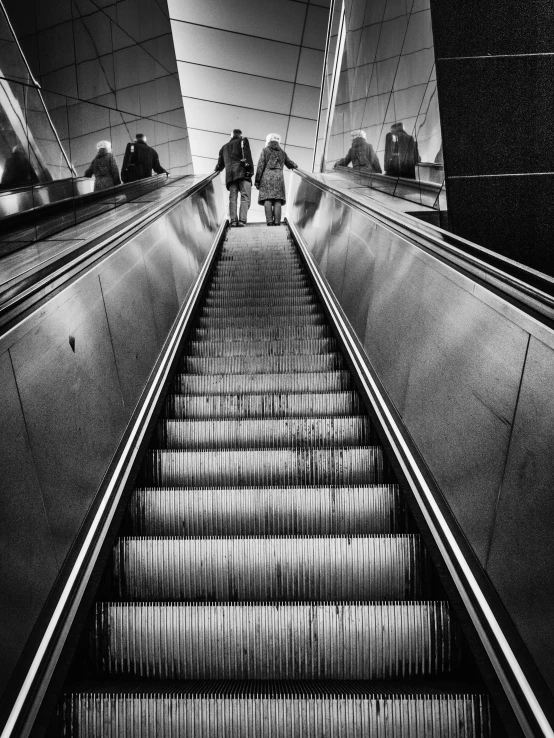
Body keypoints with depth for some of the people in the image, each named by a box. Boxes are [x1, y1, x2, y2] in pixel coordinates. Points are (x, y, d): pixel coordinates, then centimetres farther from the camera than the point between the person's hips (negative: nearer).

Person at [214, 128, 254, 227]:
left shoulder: (224, 147, 26)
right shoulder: (243, 141, 13)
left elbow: (220, 164, 28)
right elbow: (247, 156, -3)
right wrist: (250, 170, -8)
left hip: (230, 175, 4)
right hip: (242, 172, -4)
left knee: (232, 198, 2)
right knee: (245, 197, -8)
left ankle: (233, 220, -10)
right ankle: (242, 220, -21)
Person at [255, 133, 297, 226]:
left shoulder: (265, 150, 8)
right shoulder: (282, 152, 19)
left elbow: (260, 166, 0)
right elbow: (289, 163, 31)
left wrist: (257, 180, 0)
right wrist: (295, 166, 54)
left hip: (267, 176, -3)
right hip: (279, 176, 3)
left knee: (267, 199, -9)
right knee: (277, 200, -3)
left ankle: (269, 220, -22)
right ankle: (277, 221, -15)